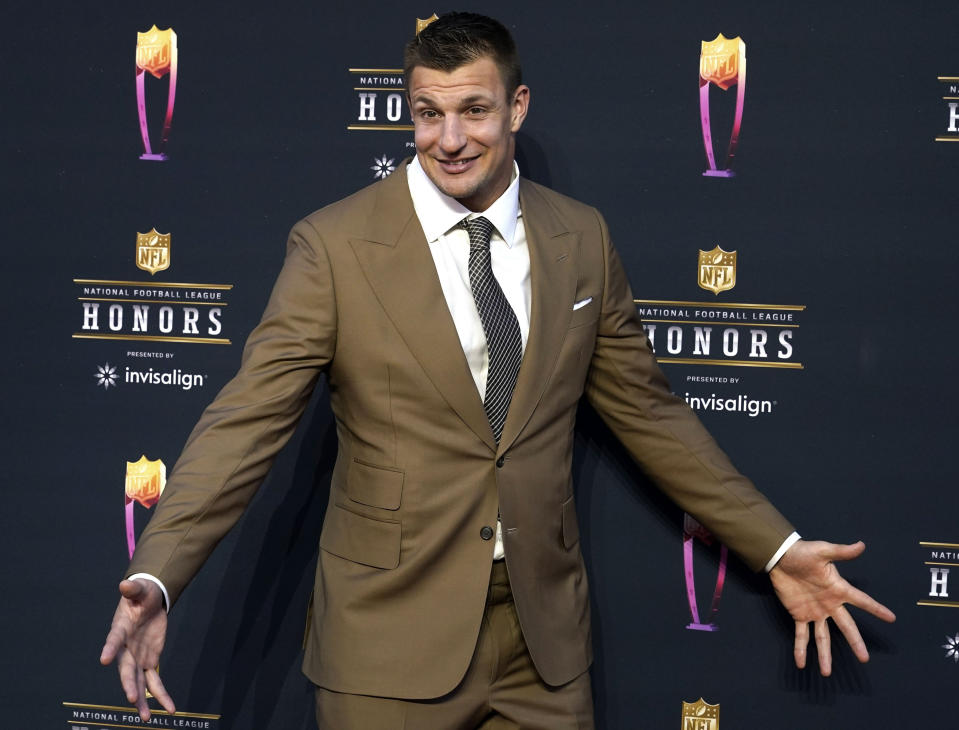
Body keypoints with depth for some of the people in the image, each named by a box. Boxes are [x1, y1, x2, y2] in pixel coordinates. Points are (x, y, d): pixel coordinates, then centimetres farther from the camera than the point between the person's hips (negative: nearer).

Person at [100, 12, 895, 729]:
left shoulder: (581, 239, 4)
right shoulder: (333, 246, -8)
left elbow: (647, 411, 10)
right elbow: (247, 419, -12)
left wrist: (777, 548, 8)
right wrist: (155, 576, -25)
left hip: (545, 631, 3)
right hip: (391, 636, -3)